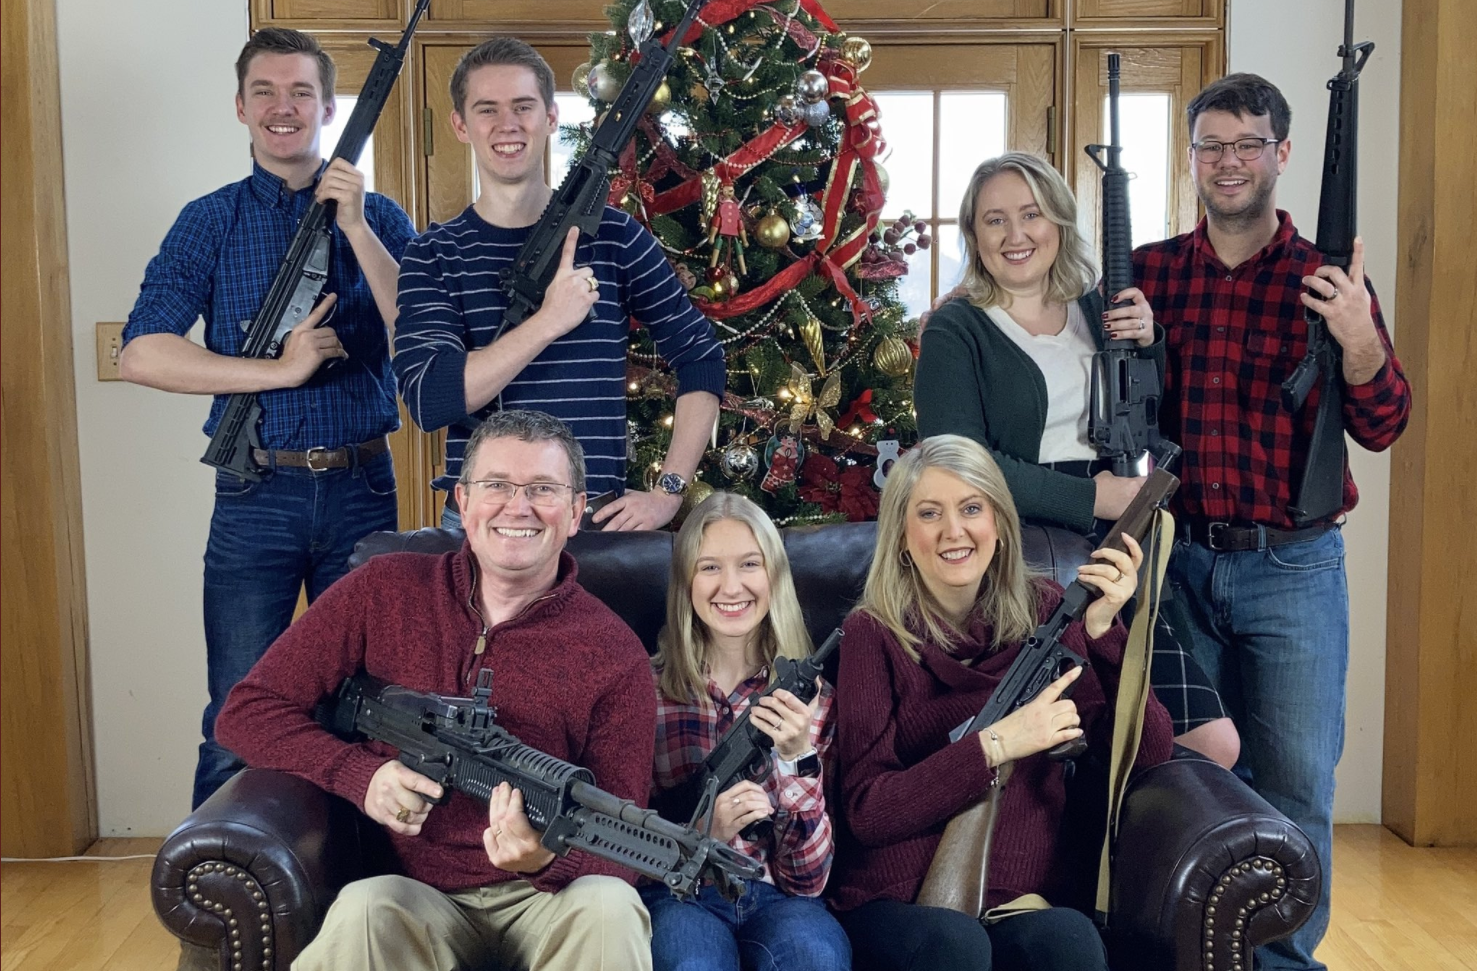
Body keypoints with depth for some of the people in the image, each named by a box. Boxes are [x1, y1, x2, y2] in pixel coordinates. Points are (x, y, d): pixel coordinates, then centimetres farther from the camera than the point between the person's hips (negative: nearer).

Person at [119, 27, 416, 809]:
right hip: (256, 495, -1)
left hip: (361, 488, 1)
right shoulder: (211, 222, 5)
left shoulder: (377, 217, 7)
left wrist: (356, 227, -14)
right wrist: (281, 369, -14)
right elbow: (140, 354, -6)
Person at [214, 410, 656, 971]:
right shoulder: (381, 593, 3)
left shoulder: (615, 655, -2)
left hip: (549, 900, -1)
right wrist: (358, 773, -12)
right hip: (416, 898, 1)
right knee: (361, 912, -32)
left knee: (609, 907, -33)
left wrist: (549, 860, -27)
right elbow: (247, 711, 5)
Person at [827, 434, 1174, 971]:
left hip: (1027, 894, 2)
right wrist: (994, 745, -20)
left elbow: (1147, 755, -2)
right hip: (899, 900, -1)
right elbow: (865, 811, -9)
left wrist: (1103, 629, -16)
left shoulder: (1041, 610, 5)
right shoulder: (875, 632, -3)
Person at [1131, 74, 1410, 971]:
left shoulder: (1326, 282, -1)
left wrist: (1358, 335, -25)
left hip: (1293, 569, -2)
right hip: (1183, 561, 2)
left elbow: (1382, 427, -6)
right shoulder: (1147, 273, 5)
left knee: (1297, 787, 3)